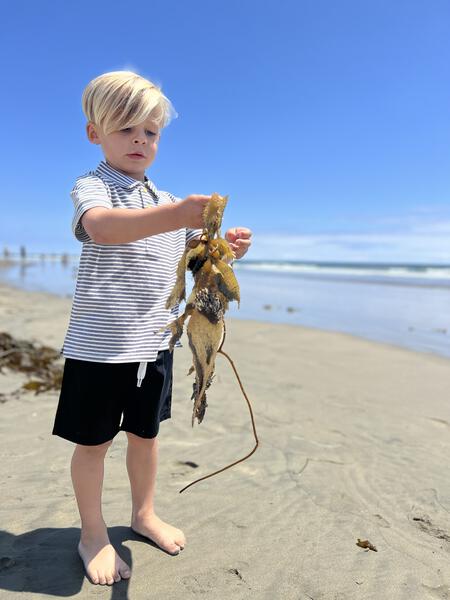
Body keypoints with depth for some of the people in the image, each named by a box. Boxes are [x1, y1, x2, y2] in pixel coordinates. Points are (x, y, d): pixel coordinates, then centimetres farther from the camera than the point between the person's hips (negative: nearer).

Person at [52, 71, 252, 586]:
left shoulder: (166, 202, 13)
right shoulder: (91, 188, -8)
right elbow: (101, 226, -32)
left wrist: (228, 245, -8)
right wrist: (176, 214, -49)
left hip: (154, 344, 6)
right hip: (99, 345, -5)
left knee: (145, 433, 18)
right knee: (94, 441, 8)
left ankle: (144, 514, 40)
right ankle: (93, 536, 30)